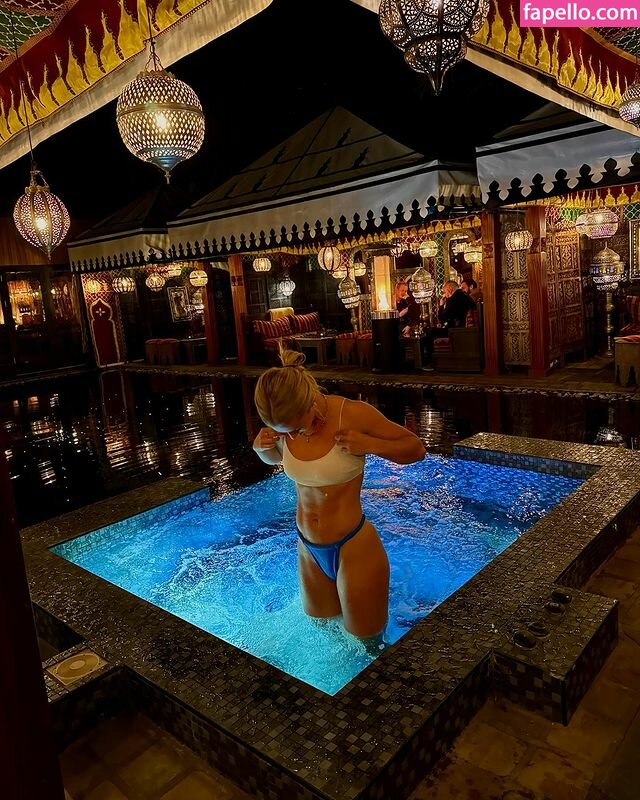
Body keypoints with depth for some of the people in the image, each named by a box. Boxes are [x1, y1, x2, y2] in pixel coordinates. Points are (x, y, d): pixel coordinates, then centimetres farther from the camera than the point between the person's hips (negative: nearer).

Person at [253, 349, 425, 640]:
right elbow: (275, 457, 17)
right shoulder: (287, 423, -8)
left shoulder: (354, 414, -21)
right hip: (309, 550, 5)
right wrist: (260, 446, -7)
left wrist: (369, 445, -26)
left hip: (354, 550, -5)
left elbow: (416, 449, -9)